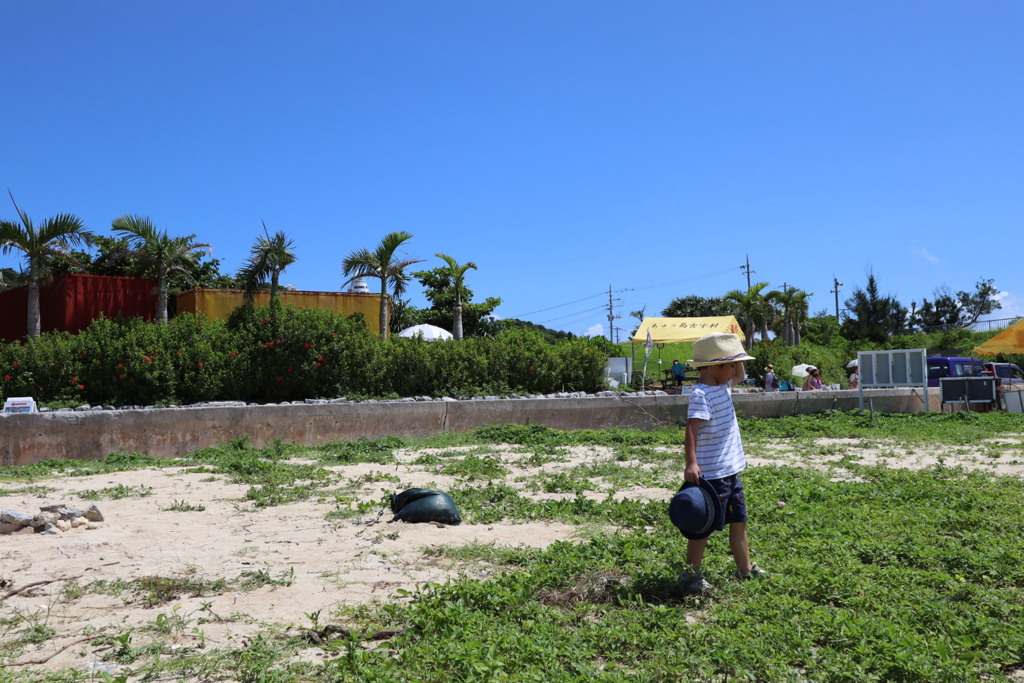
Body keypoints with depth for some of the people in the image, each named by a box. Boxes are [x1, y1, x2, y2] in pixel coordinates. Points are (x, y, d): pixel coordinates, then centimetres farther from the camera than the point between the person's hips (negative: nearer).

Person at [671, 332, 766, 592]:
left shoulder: (723, 385, 9)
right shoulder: (701, 394, -20)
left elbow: (740, 375, 28)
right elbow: (691, 429, -28)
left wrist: (735, 355, 9)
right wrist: (691, 463, -37)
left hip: (731, 471, 10)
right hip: (710, 475, -10)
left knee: (738, 520, 20)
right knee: (704, 525, 1)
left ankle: (745, 568, 35)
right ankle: (691, 575, 15)